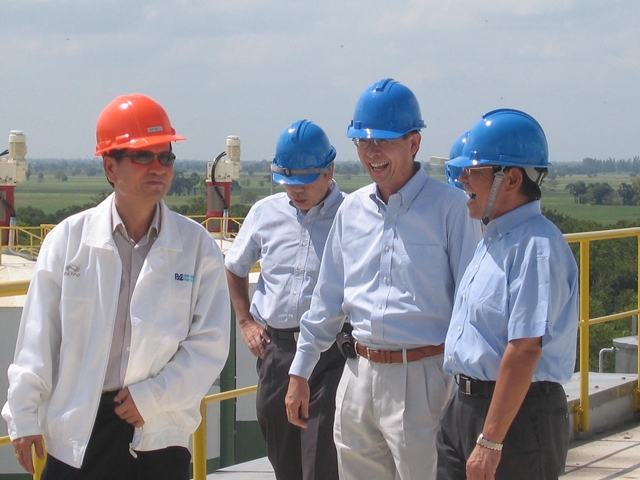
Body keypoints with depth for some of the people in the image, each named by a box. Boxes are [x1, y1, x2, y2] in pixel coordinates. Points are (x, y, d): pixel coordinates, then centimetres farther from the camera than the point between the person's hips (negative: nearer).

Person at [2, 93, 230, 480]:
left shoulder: (196, 245, 1)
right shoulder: (70, 239, 2)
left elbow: (210, 343, -2)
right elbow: (39, 337, 3)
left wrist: (152, 397, -10)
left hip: (160, 436, 0)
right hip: (76, 434, 0)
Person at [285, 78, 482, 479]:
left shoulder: (449, 207, -7)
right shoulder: (352, 210, 11)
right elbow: (328, 299, 19)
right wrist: (300, 373, 18)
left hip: (422, 377, -6)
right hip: (360, 375, 6)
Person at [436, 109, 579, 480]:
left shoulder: (536, 247, -19)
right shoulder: (493, 240, 14)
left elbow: (524, 351, -24)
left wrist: (490, 442, -24)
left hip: (517, 415, -9)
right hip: (465, 406, 9)